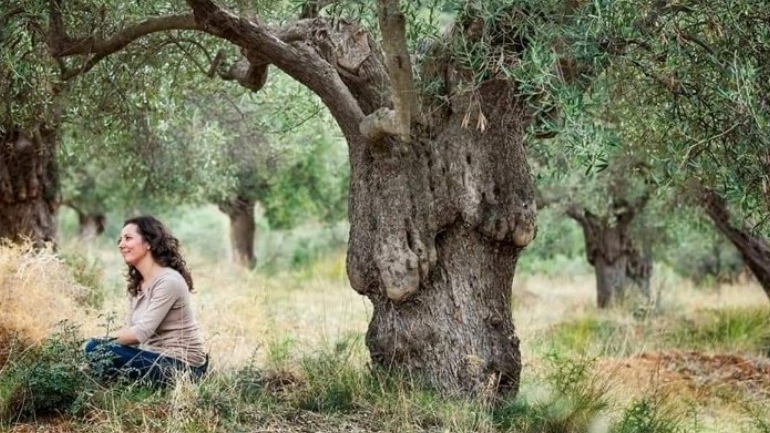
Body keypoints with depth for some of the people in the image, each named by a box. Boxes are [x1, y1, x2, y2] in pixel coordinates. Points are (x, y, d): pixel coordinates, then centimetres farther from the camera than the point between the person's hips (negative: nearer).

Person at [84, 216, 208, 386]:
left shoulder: (168, 281, -17)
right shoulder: (136, 284, 12)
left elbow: (142, 332, -21)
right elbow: (130, 329, 6)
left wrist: (102, 340, -15)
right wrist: (97, 342, -11)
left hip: (182, 365, -8)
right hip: (157, 356, 8)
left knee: (101, 352, -23)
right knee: (94, 347, -4)